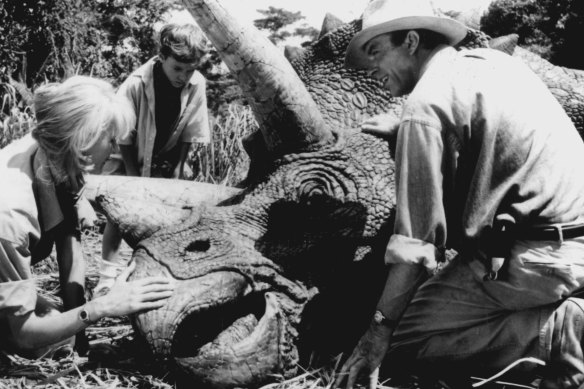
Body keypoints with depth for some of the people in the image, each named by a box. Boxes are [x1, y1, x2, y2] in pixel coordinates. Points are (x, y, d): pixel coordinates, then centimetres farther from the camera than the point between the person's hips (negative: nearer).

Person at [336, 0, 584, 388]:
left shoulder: (428, 103, -13)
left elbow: (417, 241, -17)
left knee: (402, 341, -4)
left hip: (534, 260, -9)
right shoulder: (492, 59, 12)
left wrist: (380, 330, -11)